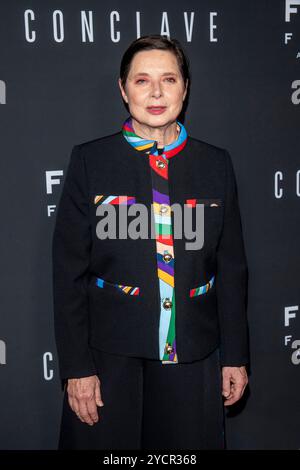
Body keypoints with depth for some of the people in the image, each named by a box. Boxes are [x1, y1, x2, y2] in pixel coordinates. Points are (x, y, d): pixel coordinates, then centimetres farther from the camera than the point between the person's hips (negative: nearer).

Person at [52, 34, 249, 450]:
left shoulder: (217, 164, 2)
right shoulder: (90, 160, -3)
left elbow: (231, 267, 6)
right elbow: (69, 270, -4)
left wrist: (235, 355, 6)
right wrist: (76, 366, -6)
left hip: (194, 361, 2)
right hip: (110, 358, -1)